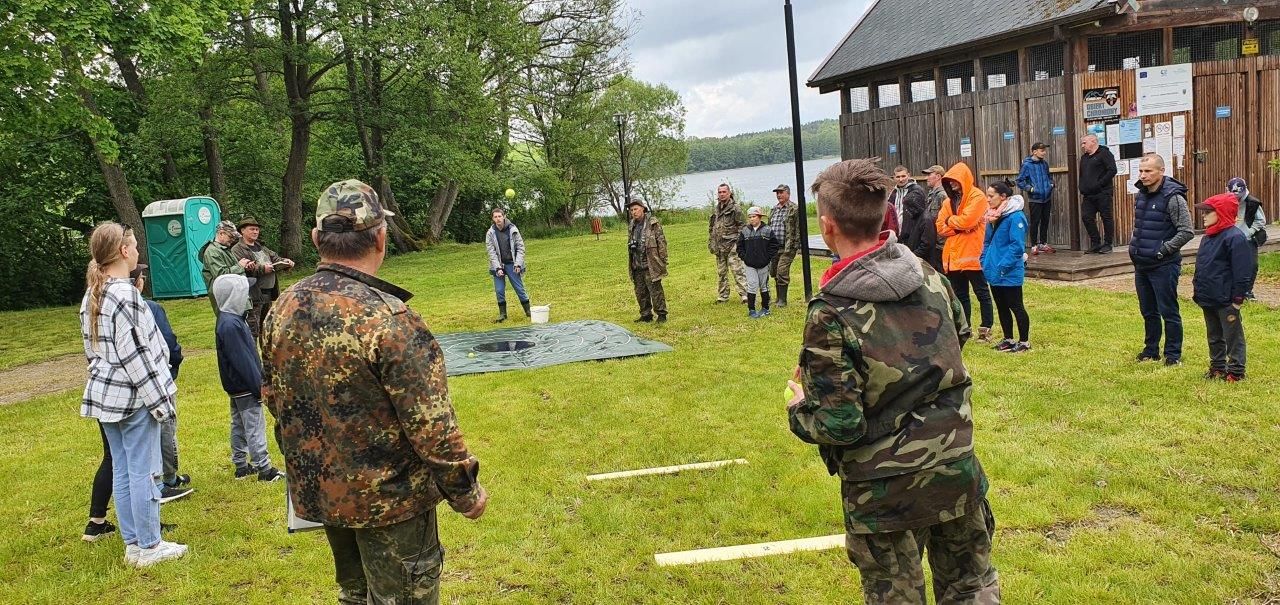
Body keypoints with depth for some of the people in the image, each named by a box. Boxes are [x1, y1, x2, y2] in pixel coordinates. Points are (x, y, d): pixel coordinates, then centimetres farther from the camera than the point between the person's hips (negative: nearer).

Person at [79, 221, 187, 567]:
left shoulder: (91, 296, 10)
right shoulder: (125, 295, -19)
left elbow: (91, 348, 16)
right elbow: (135, 355, -20)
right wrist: (159, 400, -15)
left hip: (105, 395, 9)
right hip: (133, 397, -9)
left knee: (121, 470, 13)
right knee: (144, 471, 0)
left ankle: (132, 543, 22)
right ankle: (148, 547, 8)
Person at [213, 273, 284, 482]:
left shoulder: (232, 319, 8)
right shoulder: (230, 325, -23)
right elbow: (243, 361, -24)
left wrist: (258, 381, 19)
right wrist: (259, 386, -19)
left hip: (237, 387, 10)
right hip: (245, 388, -10)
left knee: (240, 426, 17)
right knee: (255, 427, -3)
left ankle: (241, 465, 26)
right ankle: (263, 468, 3)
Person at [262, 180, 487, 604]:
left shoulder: (281, 310, -4)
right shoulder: (388, 318, -26)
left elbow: (274, 400, 9)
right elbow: (430, 424, -24)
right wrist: (465, 490, -10)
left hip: (316, 491, 7)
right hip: (388, 497, -6)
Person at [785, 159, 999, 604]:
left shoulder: (831, 314, -24)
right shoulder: (928, 276, -5)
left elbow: (838, 426, -23)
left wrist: (798, 409, -3)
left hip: (886, 491, -5)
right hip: (957, 469, 5)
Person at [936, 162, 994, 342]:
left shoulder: (977, 197, -7)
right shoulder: (949, 201, 14)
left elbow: (967, 221, -21)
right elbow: (940, 227, 5)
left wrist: (950, 221, -3)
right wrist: (960, 225, -10)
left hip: (972, 255, -7)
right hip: (953, 256, 7)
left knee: (982, 293, 3)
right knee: (960, 295, 13)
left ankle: (986, 329, 8)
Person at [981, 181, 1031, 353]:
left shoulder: (1015, 217, -16)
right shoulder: (992, 216, 9)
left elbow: (1016, 246, -20)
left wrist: (1002, 267, -21)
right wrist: (984, 262, 6)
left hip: (1010, 274, -8)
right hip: (994, 272, 8)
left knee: (1016, 307, 2)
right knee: (1002, 307, 16)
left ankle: (1024, 342, 14)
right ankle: (1008, 339, 27)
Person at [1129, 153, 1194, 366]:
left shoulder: (1173, 197, -15)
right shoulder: (1141, 195, 9)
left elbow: (1186, 232, -16)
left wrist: (1163, 250, -16)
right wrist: (1134, 246, 11)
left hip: (1163, 266, -8)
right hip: (1141, 264, 8)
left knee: (1168, 311, 1)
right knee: (1148, 311, 16)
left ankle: (1173, 354, 11)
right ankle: (1151, 350, 28)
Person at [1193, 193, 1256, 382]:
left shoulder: (1235, 237, -17)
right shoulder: (1208, 237, 11)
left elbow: (1242, 271, -18)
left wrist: (1238, 298, -18)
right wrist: (1196, 286, 15)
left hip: (1226, 300, -9)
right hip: (1208, 299, 9)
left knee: (1233, 336, 3)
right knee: (1214, 337, 19)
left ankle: (1236, 371, 11)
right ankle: (1217, 367, 30)